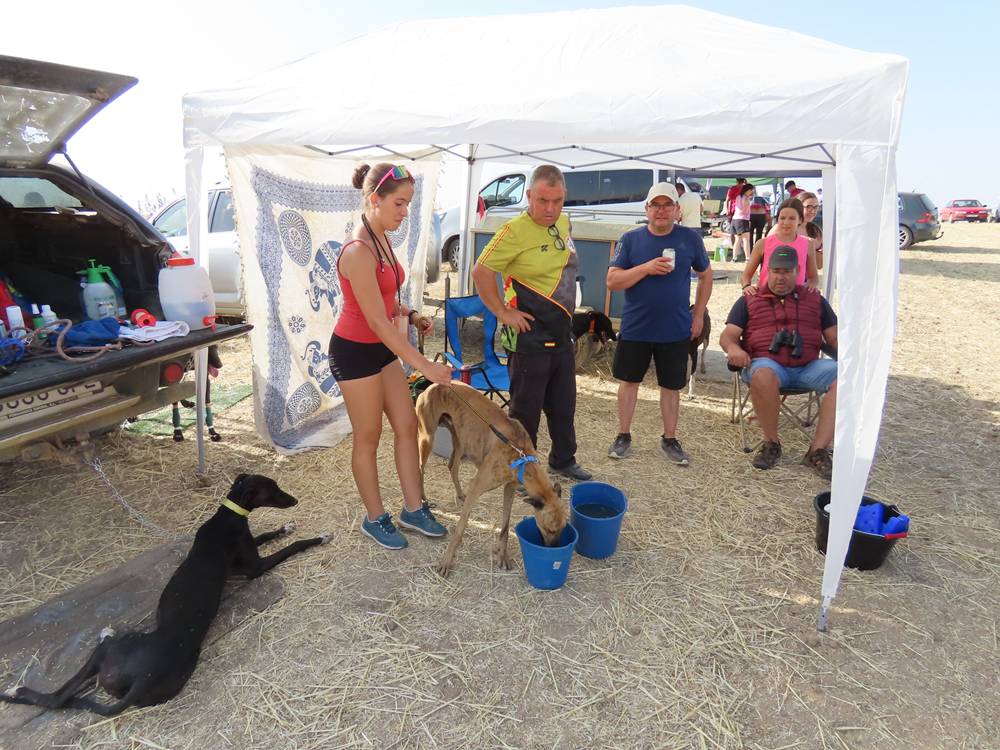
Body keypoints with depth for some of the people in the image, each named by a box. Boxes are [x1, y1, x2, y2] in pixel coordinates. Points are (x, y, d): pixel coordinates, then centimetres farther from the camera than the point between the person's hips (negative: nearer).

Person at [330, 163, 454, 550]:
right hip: (354, 351, -9)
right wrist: (425, 365, -26)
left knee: (407, 426, 11)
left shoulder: (382, 239, 4)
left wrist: (411, 316, -1)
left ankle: (414, 509, 26)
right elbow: (378, 322, -27)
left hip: (383, 347, 9)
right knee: (368, 438, 5)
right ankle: (375, 518, 25)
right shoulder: (358, 252, -25)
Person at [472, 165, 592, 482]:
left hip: (562, 336, 8)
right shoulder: (515, 230, -17)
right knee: (526, 409, 5)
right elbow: (481, 272, -17)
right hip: (529, 340, -8)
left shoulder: (563, 223, 7)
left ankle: (563, 460, 38)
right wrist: (504, 313, -17)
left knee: (563, 405, 19)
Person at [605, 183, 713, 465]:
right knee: (629, 380, 10)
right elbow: (612, 281, -8)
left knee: (671, 385, 10)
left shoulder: (690, 238, 0)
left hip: (677, 330, 1)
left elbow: (706, 275, 11)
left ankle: (670, 439, 26)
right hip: (635, 328, 0)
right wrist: (647, 267, -21)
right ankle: (623, 436, 24)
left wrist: (698, 315, 5)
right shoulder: (631, 239, -3)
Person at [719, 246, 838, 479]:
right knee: (763, 376, -39)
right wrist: (733, 348, -17)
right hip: (767, 362, -2)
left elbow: (834, 337, 19)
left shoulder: (815, 300, 22)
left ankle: (818, 450, -24)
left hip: (808, 366, 3)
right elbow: (727, 336, 8)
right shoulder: (749, 301, 17)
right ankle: (771, 443, -16)